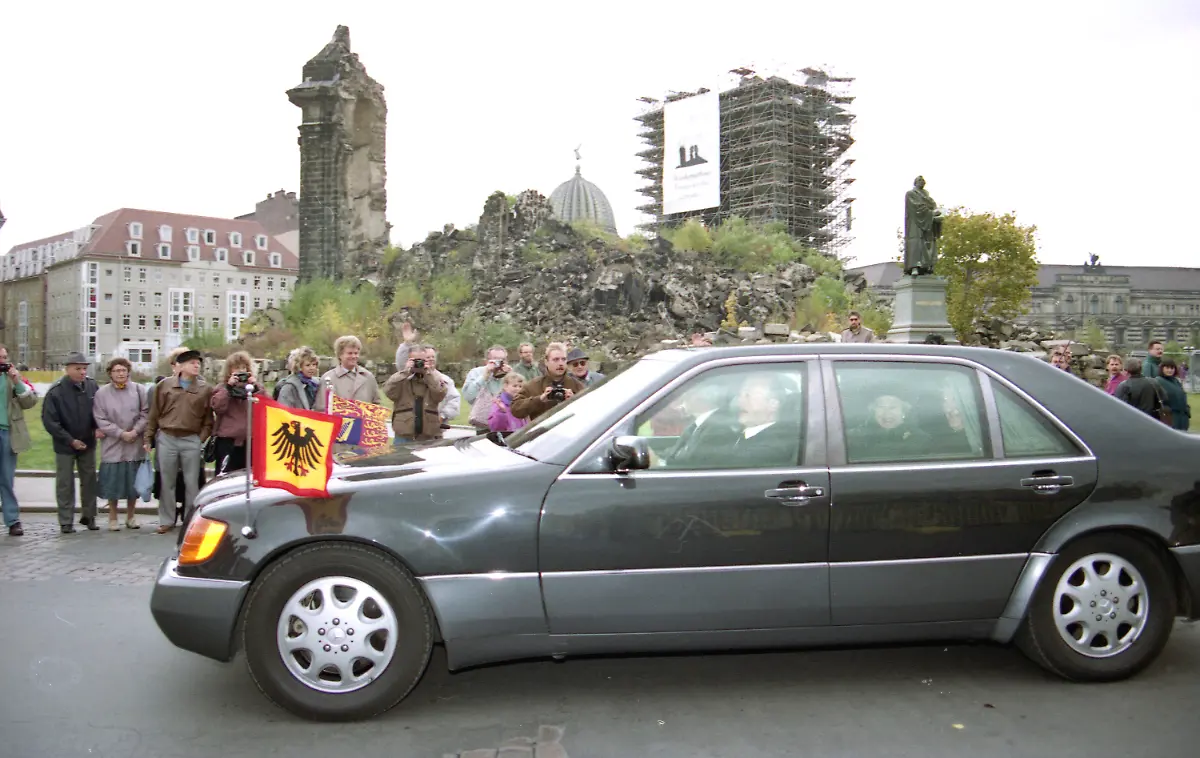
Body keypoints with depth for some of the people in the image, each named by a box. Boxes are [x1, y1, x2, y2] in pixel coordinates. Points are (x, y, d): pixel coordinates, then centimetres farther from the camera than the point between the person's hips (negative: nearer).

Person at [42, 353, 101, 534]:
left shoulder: (92, 386, -6)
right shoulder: (56, 391, -15)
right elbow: (49, 421, -13)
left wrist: (98, 427, -11)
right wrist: (70, 440, -14)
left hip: (88, 443, 3)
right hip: (65, 445, -3)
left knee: (89, 480, 10)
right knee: (65, 483, 4)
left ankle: (88, 516, 22)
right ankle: (66, 521, 12)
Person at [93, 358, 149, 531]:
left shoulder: (139, 390, 2)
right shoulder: (102, 393, -2)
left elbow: (146, 414, 0)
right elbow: (101, 420, -5)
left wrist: (135, 431, -12)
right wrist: (121, 433, -12)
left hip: (135, 446, 1)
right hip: (112, 446, -1)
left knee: (133, 482, 9)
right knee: (113, 482, 3)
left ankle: (131, 516, 23)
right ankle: (113, 518, 16)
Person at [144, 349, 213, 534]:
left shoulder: (205, 389, 2)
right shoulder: (164, 385, 4)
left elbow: (208, 419, 4)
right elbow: (154, 414, 7)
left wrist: (201, 439, -6)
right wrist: (148, 438, 5)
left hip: (191, 441, -1)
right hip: (166, 439, 1)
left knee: (191, 482, 3)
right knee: (167, 482, 8)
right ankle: (166, 520, 18)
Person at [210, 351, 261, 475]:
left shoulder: (254, 386, 14)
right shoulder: (222, 387, 9)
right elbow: (217, 407, -8)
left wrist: (256, 388, -8)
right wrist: (228, 387, -11)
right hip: (227, 441, -2)